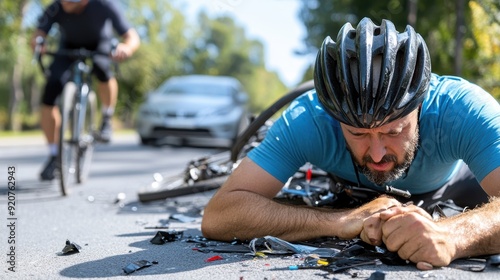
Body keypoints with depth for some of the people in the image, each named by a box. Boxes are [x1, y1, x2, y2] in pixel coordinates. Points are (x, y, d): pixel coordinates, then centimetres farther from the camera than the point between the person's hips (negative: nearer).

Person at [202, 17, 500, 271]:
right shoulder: (308, 118, -42)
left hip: (455, 177, -1)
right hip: (358, 191, 1)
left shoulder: (462, 108, -44)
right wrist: (340, 220, -59)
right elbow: (217, 216, -49)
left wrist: (453, 235, -75)